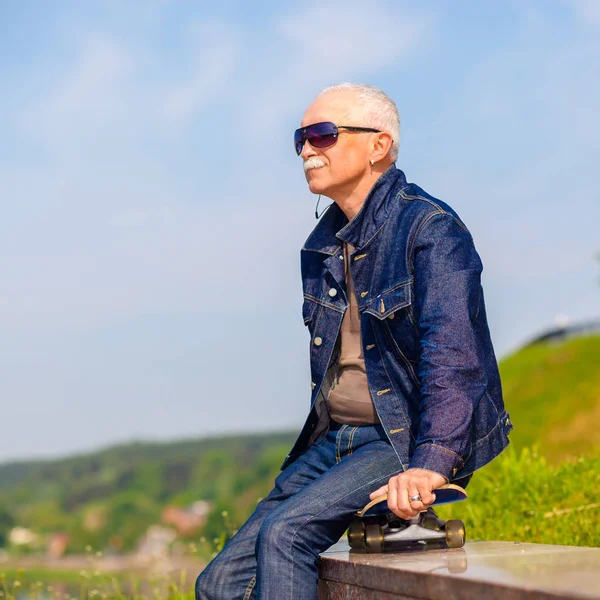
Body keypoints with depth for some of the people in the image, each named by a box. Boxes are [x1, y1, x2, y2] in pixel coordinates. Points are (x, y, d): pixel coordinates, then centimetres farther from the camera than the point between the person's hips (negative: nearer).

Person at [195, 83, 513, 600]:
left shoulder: (431, 229, -12)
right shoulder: (324, 243, 14)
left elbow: (452, 358, -23)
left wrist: (429, 466, -33)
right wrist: (309, 458, 14)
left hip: (410, 441, -8)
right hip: (335, 440, 8)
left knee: (285, 531, -28)